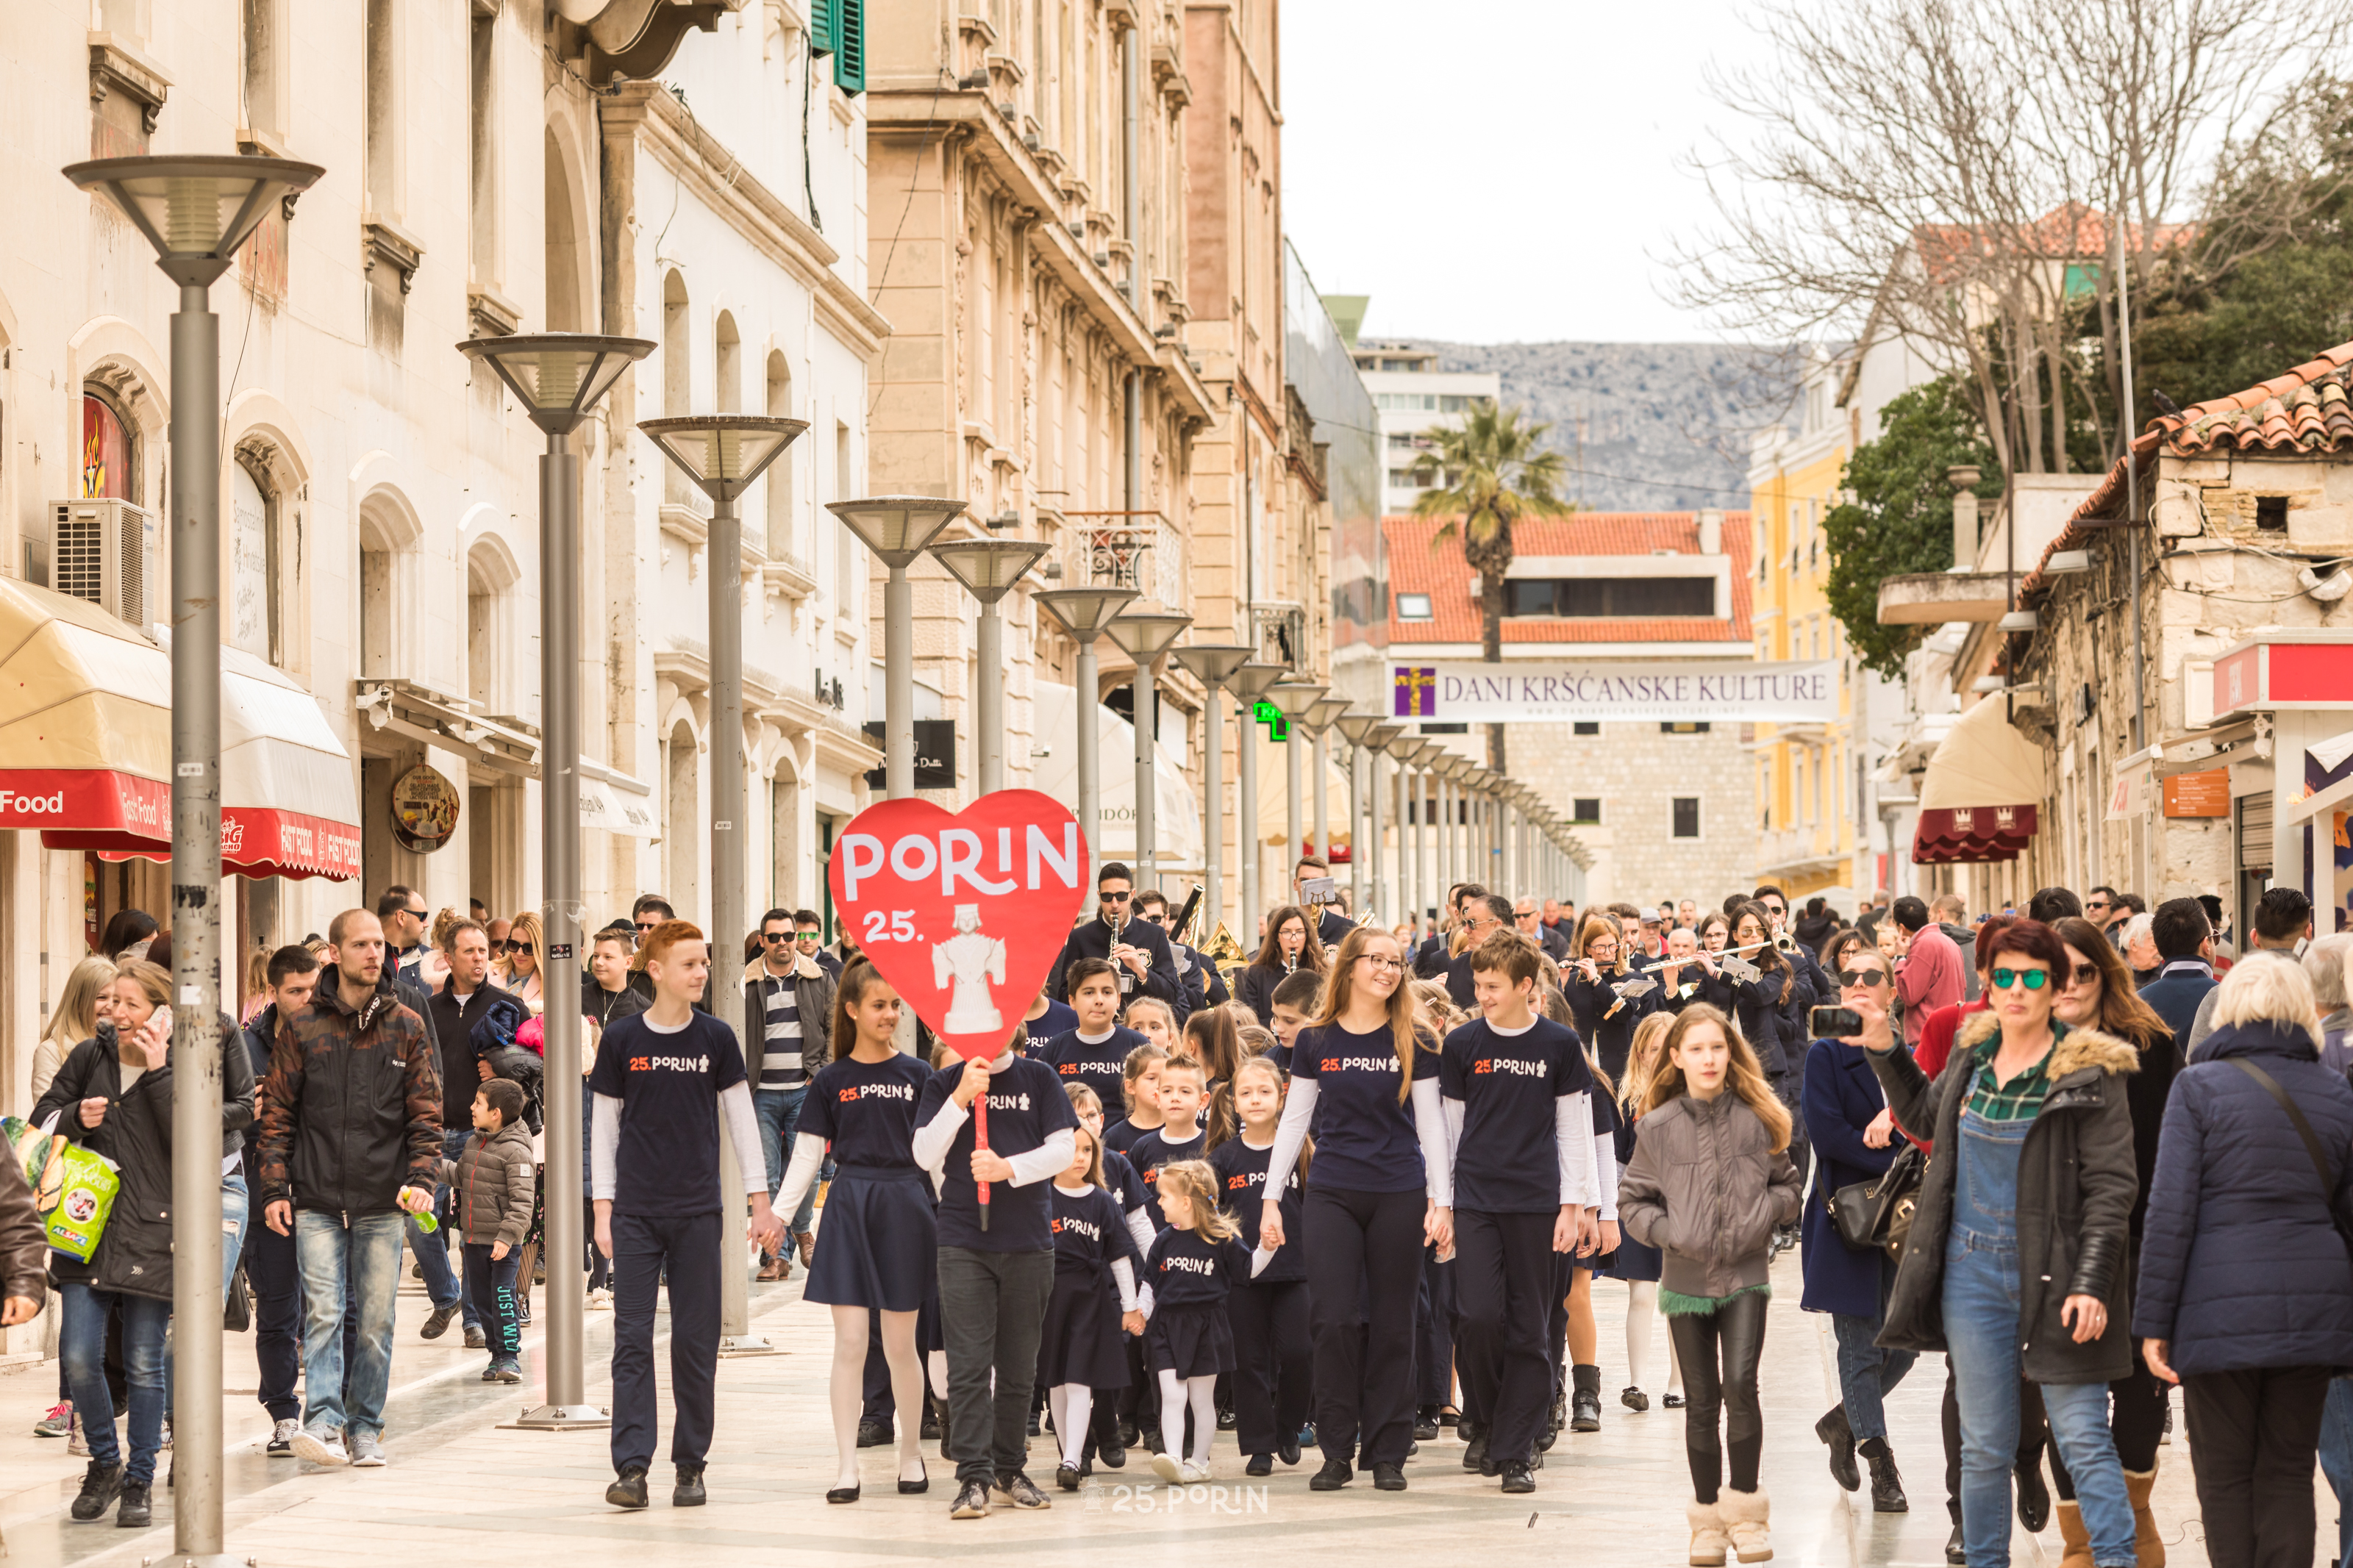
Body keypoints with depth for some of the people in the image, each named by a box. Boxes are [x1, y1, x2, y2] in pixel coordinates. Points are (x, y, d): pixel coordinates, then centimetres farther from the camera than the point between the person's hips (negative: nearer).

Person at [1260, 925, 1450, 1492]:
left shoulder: (1415, 1043, 3)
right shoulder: (1315, 1041, 5)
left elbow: (1431, 1125, 4)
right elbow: (1294, 1122, 8)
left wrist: (1440, 1202, -4)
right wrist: (1271, 1198, 3)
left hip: (1399, 1196, 0)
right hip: (1331, 1194, 0)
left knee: (1391, 1325, 2)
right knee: (1334, 1320, -7)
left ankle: (1387, 1453, 8)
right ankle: (1337, 1452, 2)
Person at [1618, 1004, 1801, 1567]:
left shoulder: (1756, 1119, -2)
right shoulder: (1659, 1127, -2)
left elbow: (1786, 1186, 7)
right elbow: (1632, 1202, 4)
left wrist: (1760, 1218, -11)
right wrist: (1670, 1234, -11)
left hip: (1746, 1276, -1)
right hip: (1687, 1281, 1)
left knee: (1740, 1384, -17)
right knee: (1702, 1402, 7)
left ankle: (1746, 1506, -5)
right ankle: (1708, 1516, 19)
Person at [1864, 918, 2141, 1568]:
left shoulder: (2090, 1074, -9)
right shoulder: (1972, 1054, 8)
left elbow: (2111, 1186, -11)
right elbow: (1926, 1114, 28)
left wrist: (2091, 1283, -18)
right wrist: (1883, 1051, 19)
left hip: (2052, 1276, -4)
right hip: (1974, 1271, 4)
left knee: (2083, 1438, -5)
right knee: (1984, 1445, 10)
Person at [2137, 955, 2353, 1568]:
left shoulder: (2200, 1086, -4)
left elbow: (2171, 1211, -7)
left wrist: (2154, 1320, -4)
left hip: (2222, 1308, -4)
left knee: (2225, 1473, 5)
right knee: (2289, 1472, 10)